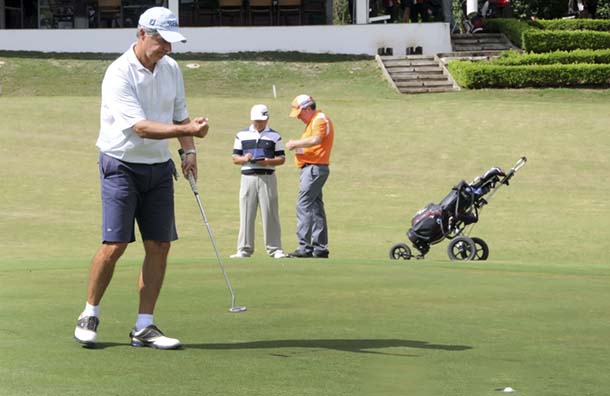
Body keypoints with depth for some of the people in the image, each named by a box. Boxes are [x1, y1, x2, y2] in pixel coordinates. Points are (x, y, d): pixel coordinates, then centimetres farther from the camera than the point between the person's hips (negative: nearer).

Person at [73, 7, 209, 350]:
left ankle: (144, 327, 5)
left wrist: (190, 150, 3)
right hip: (122, 166, -6)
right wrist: (187, 129, -36)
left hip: (159, 167, 6)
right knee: (115, 244, -11)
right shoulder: (119, 74, -18)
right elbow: (140, 127, -27)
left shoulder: (171, 68, 5)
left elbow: (179, 114, 18)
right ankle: (90, 315, 8)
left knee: (159, 245, -1)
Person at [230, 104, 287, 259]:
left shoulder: (275, 136, 8)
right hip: (248, 178, 1)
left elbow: (281, 158, 6)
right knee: (246, 214, 0)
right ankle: (244, 249, 4)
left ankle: (275, 248, 0)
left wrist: (268, 162, -13)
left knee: (270, 214, -3)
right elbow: (235, 158, 11)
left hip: (267, 178, -1)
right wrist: (244, 159, -11)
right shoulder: (242, 135, 12)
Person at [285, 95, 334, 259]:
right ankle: (320, 248, 15)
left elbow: (316, 139, -28)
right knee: (316, 207, 12)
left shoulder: (320, 119, -11)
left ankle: (304, 248, -18)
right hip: (311, 168, 11)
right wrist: (297, 146, 6)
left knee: (304, 206, -14)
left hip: (314, 169, -11)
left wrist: (296, 143, -18)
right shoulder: (313, 121, 22)